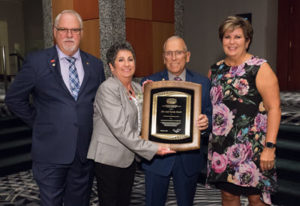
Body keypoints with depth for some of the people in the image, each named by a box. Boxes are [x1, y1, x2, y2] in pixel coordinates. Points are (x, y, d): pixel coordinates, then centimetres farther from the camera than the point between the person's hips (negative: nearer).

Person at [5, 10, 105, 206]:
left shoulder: (95, 64, 6)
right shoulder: (36, 61, -3)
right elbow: (14, 99, 5)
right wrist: (38, 121, 2)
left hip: (85, 151, 3)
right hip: (51, 152, -2)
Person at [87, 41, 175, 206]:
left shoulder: (138, 88, 9)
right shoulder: (107, 89, -16)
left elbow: (141, 121, 12)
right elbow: (121, 129, -23)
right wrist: (152, 149, -22)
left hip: (129, 158, 7)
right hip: (108, 159, -7)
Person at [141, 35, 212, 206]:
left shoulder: (202, 83, 0)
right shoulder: (149, 83, -4)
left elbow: (210, 116, 2)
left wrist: (206, 122, -20)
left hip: (189, 158, 1)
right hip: (157, 157, -1)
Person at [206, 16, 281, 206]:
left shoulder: (260, 68, -8)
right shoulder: (215, 70, 8)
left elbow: (274, 108, -13)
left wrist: (270, 147, -18)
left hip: (253, 149, -4)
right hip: (222, 147, 5)